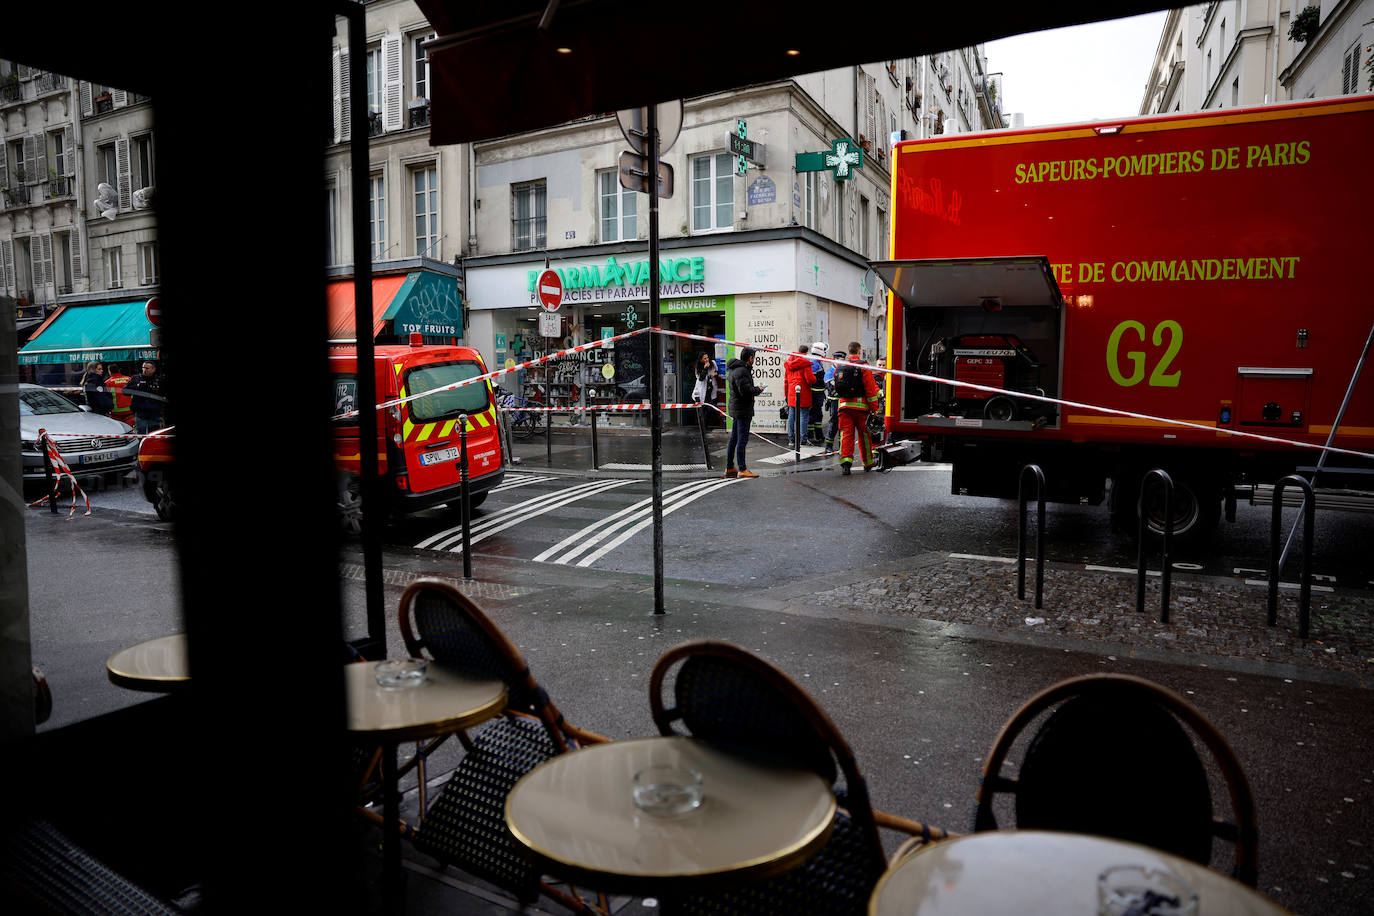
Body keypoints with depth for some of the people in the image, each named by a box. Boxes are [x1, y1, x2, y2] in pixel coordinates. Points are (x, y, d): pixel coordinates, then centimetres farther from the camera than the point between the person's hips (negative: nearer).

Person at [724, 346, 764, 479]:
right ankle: (742, 469, -7)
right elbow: (746, 390, -24)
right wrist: (758, 390, -8)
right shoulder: (741, 371, -18)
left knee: (734, 438, 14)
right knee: (742, 439, -8)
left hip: (736, 408, 11)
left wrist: (754, 389, 9)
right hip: (742, 409, -11)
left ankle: (729, 468, 20)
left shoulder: (734, 369, 15)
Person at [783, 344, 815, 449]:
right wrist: (814, 378, 8)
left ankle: (791, 440, 12)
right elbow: (810, 379, -15)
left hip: (791, 394, 6)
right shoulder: (805, 363, -10)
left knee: (791, 417, 9)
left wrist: (786, 393, 24)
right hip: (803, 395, -6)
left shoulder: (788, 362, 11)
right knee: (803, 416, -2)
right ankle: (802, 440, -2)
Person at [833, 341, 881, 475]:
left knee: (846, 434, 0)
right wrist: (875, 409, -5)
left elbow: (836, 388, 20)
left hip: (843, 405, 3)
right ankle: (868, 463, 23)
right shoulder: (864, 367, -5)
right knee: (864, 435, 10)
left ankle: (845, 460, -18)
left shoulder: (839, 367, 10)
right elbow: (871, 390, -7)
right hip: (860, 405, -3)